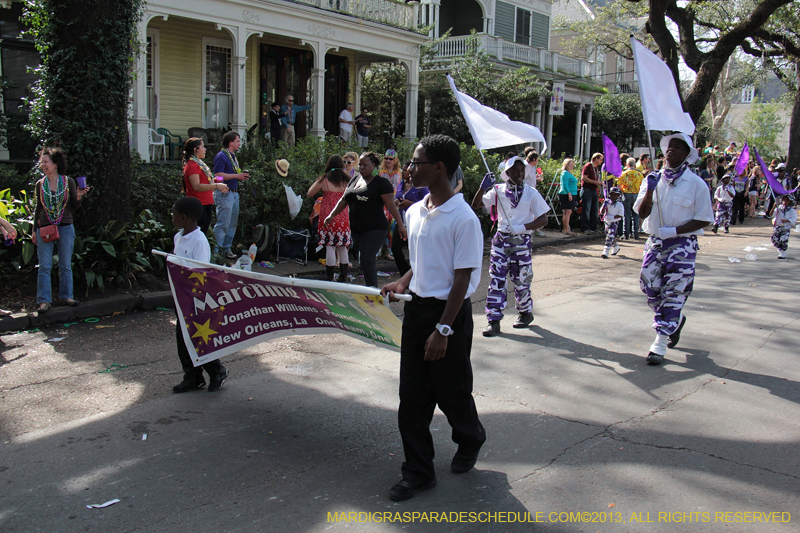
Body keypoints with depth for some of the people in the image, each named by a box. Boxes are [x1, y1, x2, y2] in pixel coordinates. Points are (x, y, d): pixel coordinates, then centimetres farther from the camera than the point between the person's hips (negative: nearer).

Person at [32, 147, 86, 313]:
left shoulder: (68, 182, 0)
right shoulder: (40, 184, 6)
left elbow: (74, 207, 3)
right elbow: (38, 208, 12)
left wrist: (78, 197, -17)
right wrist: (34, 230, 9)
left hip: (65, 228, -1)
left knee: (65, 265, 7)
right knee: (44, 267, -2)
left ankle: (66, 296, 17)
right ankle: (43, 300, 0)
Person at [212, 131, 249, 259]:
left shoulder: (233, 156, 18)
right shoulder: (221, 156, -11)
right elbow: (218, 175, -20)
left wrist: (242, 176, 8)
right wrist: (237, 176, -19)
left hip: (234, 193, 10)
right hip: (224, 193, -9)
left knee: (233, 223, 12)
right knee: (223, 223, -8)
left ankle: (227, 248, 19)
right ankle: (218, 249, -2)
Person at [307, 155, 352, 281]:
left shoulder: (324, 179, -5)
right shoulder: (346, 180, 3)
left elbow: (310, 193, 4)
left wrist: (317, 182, 17)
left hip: (328, 216, -3)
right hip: (343, 217, 3)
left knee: (330, 247, -2)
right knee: (342, 247, 11)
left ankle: (330, 278, -2)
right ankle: (343, 277, 17)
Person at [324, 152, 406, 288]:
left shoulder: (381, 182, -4)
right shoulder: (354, 181, 15)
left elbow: (390, 205, -10)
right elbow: (344, 200, 22)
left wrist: (400, 224, -14)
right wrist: (331, 215, 14)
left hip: (375, 229, -7)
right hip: (356, 229, 7)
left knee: (366, 260, -17)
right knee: (367, 262, 10)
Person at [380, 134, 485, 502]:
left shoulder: (463, 219, -17)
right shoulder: (414, 212, 6)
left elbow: (462, 280, -17)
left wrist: (443, 329, -19)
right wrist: (403, 283, 0)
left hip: (450, 312, -7)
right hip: (416, 307, 7)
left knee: (451, 391, 10)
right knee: (412, 394, 8)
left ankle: (470, 440, 41)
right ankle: (418, 471, 20)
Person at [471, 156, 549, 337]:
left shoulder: (531, 193, -6)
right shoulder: (498, 190, 1)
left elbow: (543, 219, -6)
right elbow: (476, 205, 1)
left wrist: (523, 227, -20)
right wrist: (483, 188, -15)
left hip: (521, 242, -2)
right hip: (501, 240, 2)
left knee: (521, 281, 8)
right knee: (496, 280, -4)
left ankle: (526, 313, 33)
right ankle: (494, 321, 1)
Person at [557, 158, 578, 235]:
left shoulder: (569, 173, 22)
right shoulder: (565, 173, -9)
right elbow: (565, 185, -17)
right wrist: (569, 194, -23)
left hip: (572, 195, 10)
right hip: (566, 194, -10)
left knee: (569, 212, 10)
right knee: (567, 212, -14)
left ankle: (565, 228, 14)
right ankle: (566, 230, -16)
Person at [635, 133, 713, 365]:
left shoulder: (696, 184, -6)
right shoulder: (653, 179, 5)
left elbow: (704, 220, -5)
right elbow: (642, 213, 0)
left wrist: (675, 231, -16)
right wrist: (649, 191, -16)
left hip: (682, 245, -4)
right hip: (655, 242, 4)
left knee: (673, 294, -5)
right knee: (651, 289, 8)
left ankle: (660, 343, 1)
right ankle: (675, 321, 35)